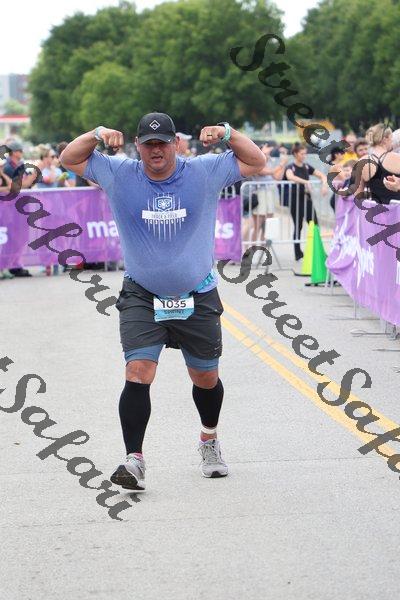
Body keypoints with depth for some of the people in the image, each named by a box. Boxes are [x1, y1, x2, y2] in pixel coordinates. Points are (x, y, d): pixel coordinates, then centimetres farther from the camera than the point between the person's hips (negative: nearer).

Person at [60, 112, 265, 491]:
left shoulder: (204, 172, -3)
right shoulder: (119, 175, -3)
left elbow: (255, 163, 4)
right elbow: (69, 160, 6)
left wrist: (227, 133, -11)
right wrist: (97, 135, -11)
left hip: (198, 298, 1)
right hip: (141, 297, -1)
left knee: (205, 378, 13)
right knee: (137, 373, -18)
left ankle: (209, 441, 41)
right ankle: (134, 460, -19)